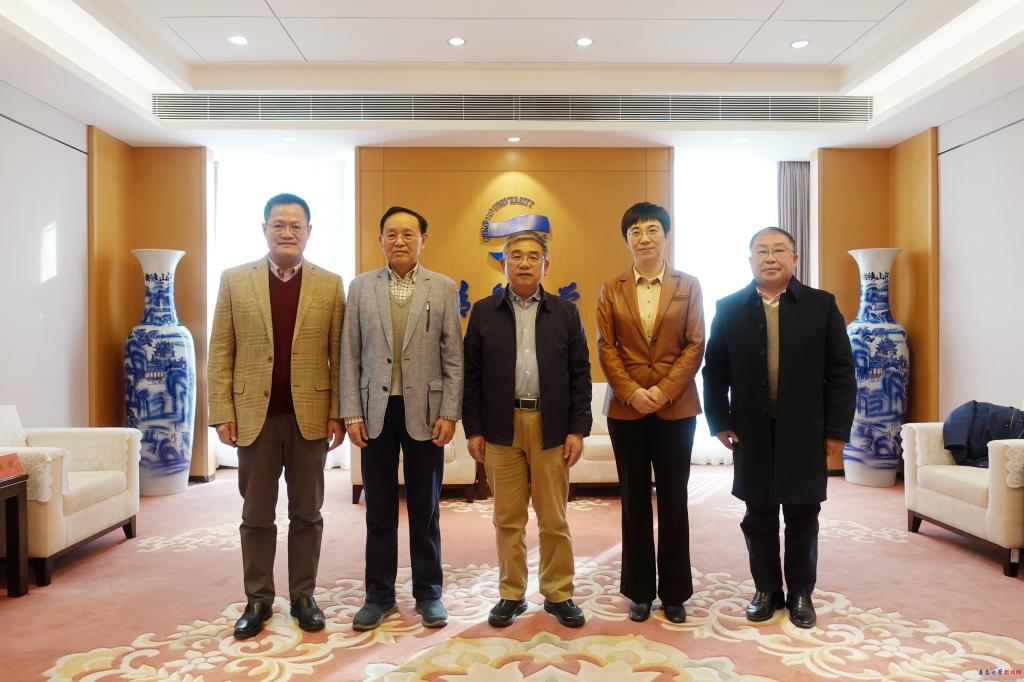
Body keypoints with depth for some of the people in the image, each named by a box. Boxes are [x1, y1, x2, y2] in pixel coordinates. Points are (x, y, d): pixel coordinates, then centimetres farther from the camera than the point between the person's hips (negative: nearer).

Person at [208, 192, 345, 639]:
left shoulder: (330, 285, 3)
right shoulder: (235, 281, 4)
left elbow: (340, 354, 1)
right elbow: (220, 352, 2)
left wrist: (337, 413, -4)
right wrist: (222, 412, -4)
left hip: (311, 415, 0)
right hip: (255, 415, 1)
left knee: (306, 514, 10)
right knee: (256, 515, 10)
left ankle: (303, 595, 24)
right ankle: (258, 599, 24)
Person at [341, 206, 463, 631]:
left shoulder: (444, 289, 2)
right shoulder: (361, 287, 5)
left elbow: (453, 357, 0)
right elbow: (350, 355, 3)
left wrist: (449, 413, -6)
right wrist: (351, 413, -3)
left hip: (424, 412, -1)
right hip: (376, 411, 1)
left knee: (425, 509, 9)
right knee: (379, 510, 10)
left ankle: (428, 594, 24)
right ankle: (379, 595, 24)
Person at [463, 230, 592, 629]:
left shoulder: (565, 313, 6)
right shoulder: (484, 312, 6)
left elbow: (580, 374, 4)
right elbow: (471, 374, 4)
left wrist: (578, 429, -3)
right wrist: (473, 430, -1)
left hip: (551, 428, 0)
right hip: (500, 428, 0)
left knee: (554, 520, 8)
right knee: (508, 520, 9)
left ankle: (558, 595, 23)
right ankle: (511, 594, 23)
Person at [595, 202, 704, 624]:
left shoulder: (688, 285, 5)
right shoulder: (612, 289, 7)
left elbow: (695, 345, -1)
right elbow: (605, 347, 1)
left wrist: (664, 390, -13)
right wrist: (631, 393, -12)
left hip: (676, 407, 0)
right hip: (626, 408, 1)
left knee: (673, 501, 7)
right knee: (634, 501, 8)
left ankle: (674, 592, 20)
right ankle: (640, 591, 21)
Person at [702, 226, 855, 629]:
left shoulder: (821, 305, 1)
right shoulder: (729, 308, 3)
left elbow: (841, 372, 0)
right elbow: (715, 372, 3)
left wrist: (837, 429, -5)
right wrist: (720, 422, -3)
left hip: (805, 432, 0)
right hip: (752, 433, 1)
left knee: (802, 516, 10)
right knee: (759, 516, 10)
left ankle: (801, 592, 27)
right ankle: (767, 589, 26)